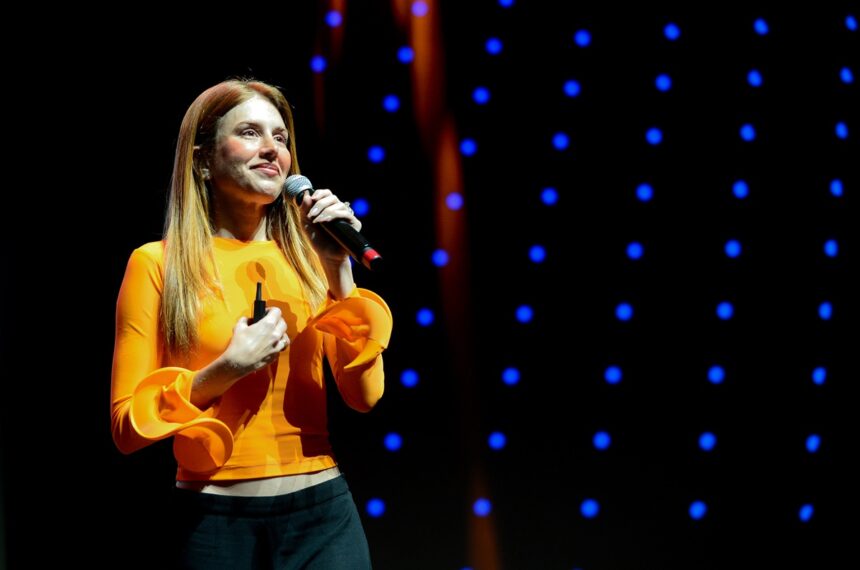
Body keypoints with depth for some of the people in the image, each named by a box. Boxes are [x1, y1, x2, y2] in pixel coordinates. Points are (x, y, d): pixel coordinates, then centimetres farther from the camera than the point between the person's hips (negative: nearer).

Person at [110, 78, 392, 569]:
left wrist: (338, 273, -10)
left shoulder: (305, 258, 5)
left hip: (323, 513, 3)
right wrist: (224, 372, -16)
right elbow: (127, 425, -5)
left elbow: (365, 395, -4)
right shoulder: (158, 265, -3)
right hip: (215, 522, -2)